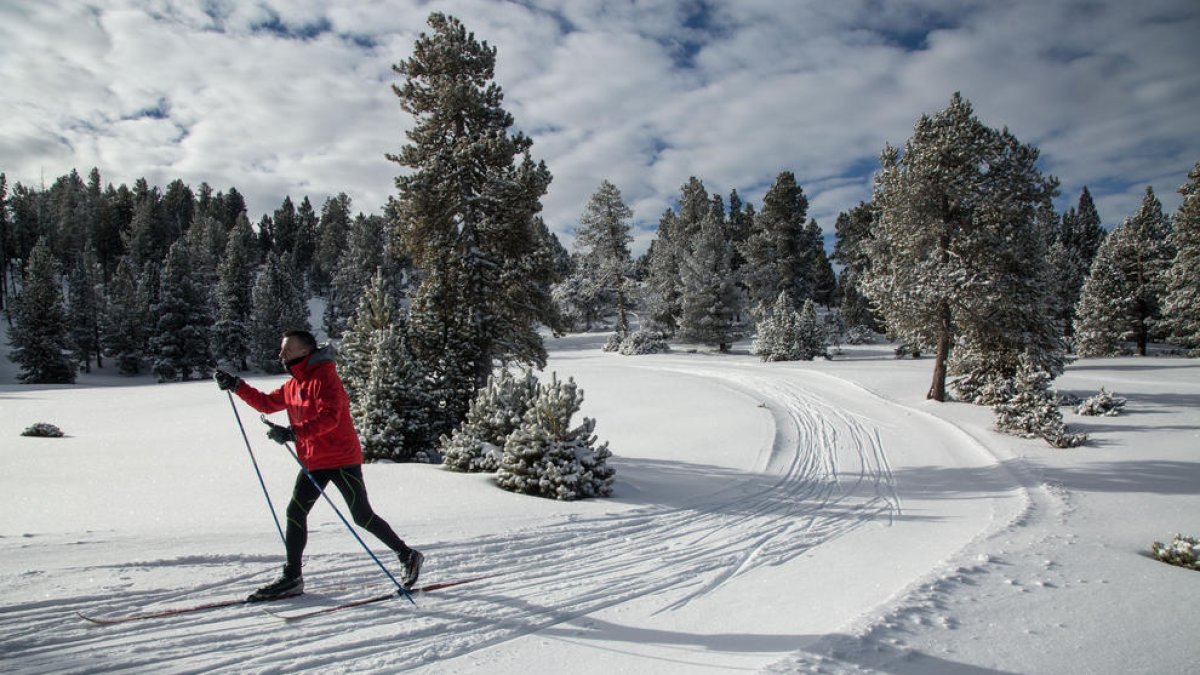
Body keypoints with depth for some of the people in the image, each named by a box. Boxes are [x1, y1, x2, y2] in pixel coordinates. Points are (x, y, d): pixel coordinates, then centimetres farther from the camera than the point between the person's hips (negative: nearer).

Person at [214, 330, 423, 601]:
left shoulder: (324, 377, -14)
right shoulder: (293, 384, 14)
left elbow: (329, 417, -27)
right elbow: (267, 403, 25)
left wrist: (292, 432, -34)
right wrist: (235, 385, 20)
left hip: (341, 459, -9)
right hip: (313, 462, 9)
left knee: (362, 516, -4)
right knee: (295, 512, 4)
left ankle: (407, 556, 10)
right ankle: (292, 578, 14)